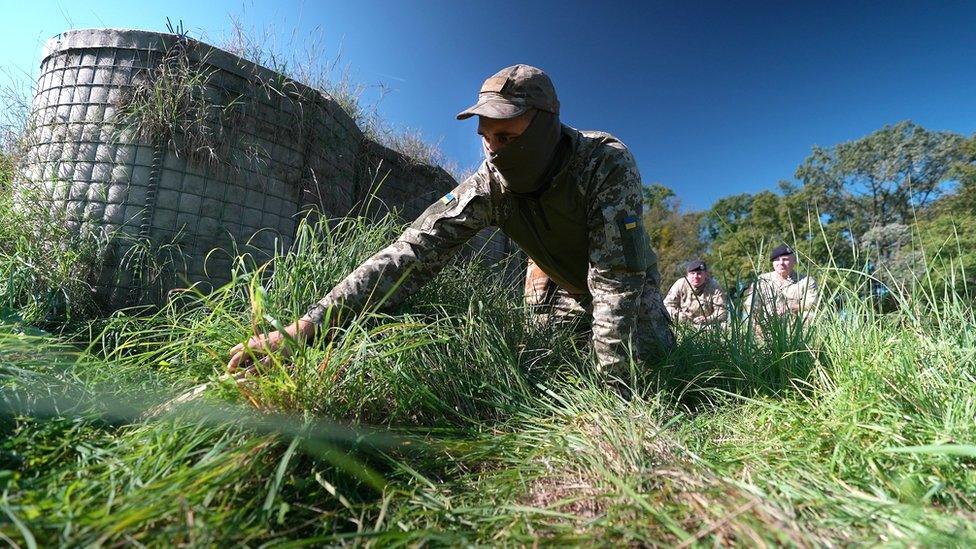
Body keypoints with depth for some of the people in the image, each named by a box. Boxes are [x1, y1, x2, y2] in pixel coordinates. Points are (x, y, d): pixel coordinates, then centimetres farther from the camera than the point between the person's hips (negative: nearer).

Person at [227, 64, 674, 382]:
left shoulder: (608, 163, -35)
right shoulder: (489, 183, -28)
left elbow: (617, 274, -37)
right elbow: (414, 251, -36)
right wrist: (305, 326, -44)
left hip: (626, 276, -1)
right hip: (556, 279, 2)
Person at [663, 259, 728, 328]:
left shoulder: (714, 287, -9)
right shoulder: (680, 284, -6)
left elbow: (722, 311, -12)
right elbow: (668, 305, -4)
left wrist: (708, 320, -32)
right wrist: (679, 315, -24)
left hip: (708, 327, 1)